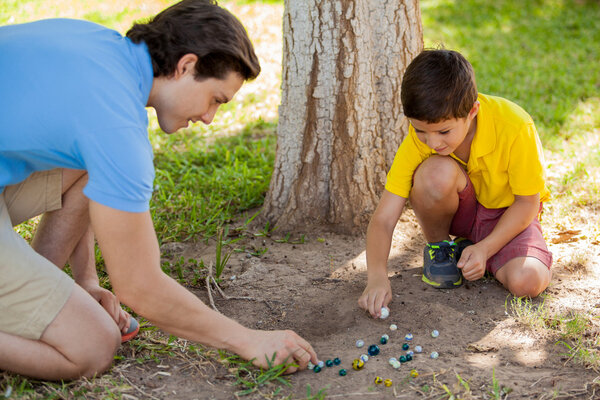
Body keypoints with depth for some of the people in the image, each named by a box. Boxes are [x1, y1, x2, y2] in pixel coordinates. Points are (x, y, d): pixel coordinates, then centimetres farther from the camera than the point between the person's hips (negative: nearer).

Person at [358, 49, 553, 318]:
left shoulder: (513, 127, -30)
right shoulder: (419, 137, -24)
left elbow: (528, 202, -16)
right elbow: (383, 219, -24)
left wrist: (485, 248, -26)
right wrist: (377, 276, -39)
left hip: (507, 212, -1)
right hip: (459, 210, 1)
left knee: (527, 282, -30)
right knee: (436, 172, -34)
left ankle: (468, 247, 3)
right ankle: (438, 247, -3)